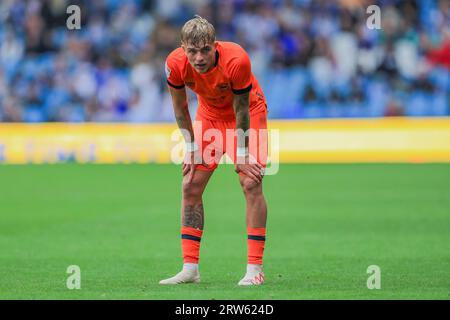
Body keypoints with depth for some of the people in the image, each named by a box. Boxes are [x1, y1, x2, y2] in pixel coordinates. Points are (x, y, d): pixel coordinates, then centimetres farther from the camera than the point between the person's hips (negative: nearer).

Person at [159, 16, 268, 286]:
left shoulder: (236, 60, -36)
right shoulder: (175, 64, -26)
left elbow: (241, 111, -24)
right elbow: (180, 108, -8)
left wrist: (242, 156, -19)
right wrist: (191, 148, -9)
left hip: (250, 110, -4)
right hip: (209, 114, 4)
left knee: (251, 184, -16)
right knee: (191, 186, -3)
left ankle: (255, 269, -14)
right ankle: (190, 269, 2)